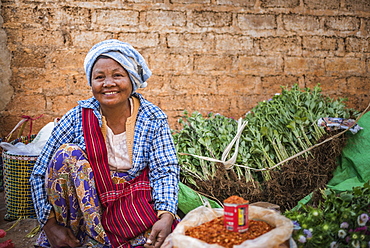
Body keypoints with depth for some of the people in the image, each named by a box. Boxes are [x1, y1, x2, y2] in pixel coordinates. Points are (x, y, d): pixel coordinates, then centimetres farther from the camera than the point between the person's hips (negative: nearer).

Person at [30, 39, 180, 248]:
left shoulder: (153, 118, -7)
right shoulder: (77, 118, -9)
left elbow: (166, 171, -12)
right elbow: (41, 173, -8)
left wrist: (166, 216, -29)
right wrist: (50, 225, -19)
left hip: (136, 201, 0)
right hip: (83, 202, 1)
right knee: (68, 153, -23)